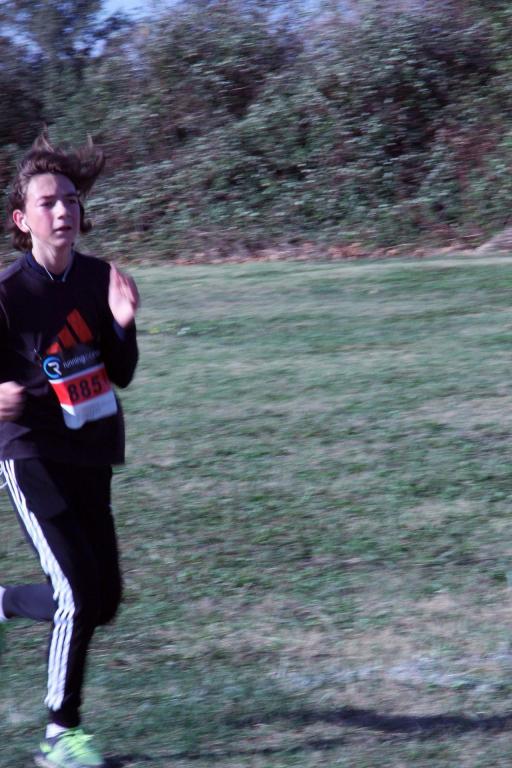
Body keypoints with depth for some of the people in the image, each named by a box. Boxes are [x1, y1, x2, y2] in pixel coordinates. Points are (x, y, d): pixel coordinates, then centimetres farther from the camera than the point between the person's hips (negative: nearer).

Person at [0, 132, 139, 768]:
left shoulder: (98, 279, 2)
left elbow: (121, 376, 6)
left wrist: (123, 323, -12)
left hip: (91, 459, 6)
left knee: (102, 602, 10)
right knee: (78, 595, -13)